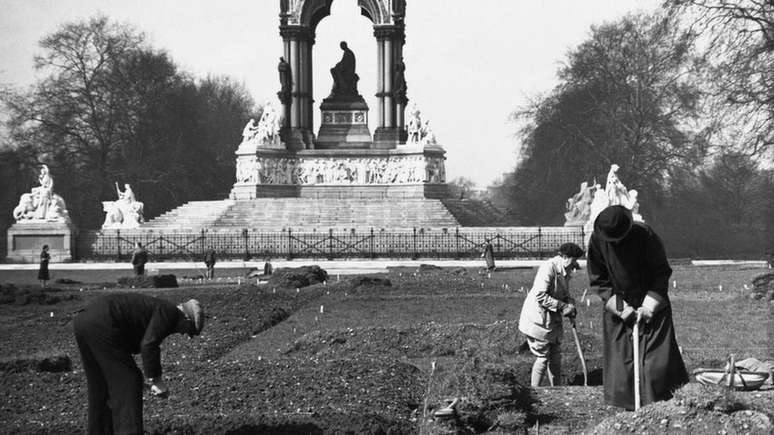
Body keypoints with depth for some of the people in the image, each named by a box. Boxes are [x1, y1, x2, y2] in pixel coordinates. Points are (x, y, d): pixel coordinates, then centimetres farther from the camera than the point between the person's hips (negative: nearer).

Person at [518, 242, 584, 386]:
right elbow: (540, 296, -27)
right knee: (543, 357, -5)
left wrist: (570, 305, -2)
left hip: (553, 320, 9)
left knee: (556, 357, 12)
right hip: (538, 320, -9)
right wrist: (562, 307, -24)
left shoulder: (565, 272, 10)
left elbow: (565, 294, 21)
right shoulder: (548, 268, -21)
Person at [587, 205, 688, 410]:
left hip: (652, 306, -2)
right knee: (622, 362, 0)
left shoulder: (644, 235, -17)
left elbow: (661, 274, -9)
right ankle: (630, 408, 7)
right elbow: (598, 281, -3)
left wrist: (648, 307, -16)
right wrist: (620, 308, -13)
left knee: (658, 361, -6)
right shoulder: (597, 240, -11)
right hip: (618, 308, 2)